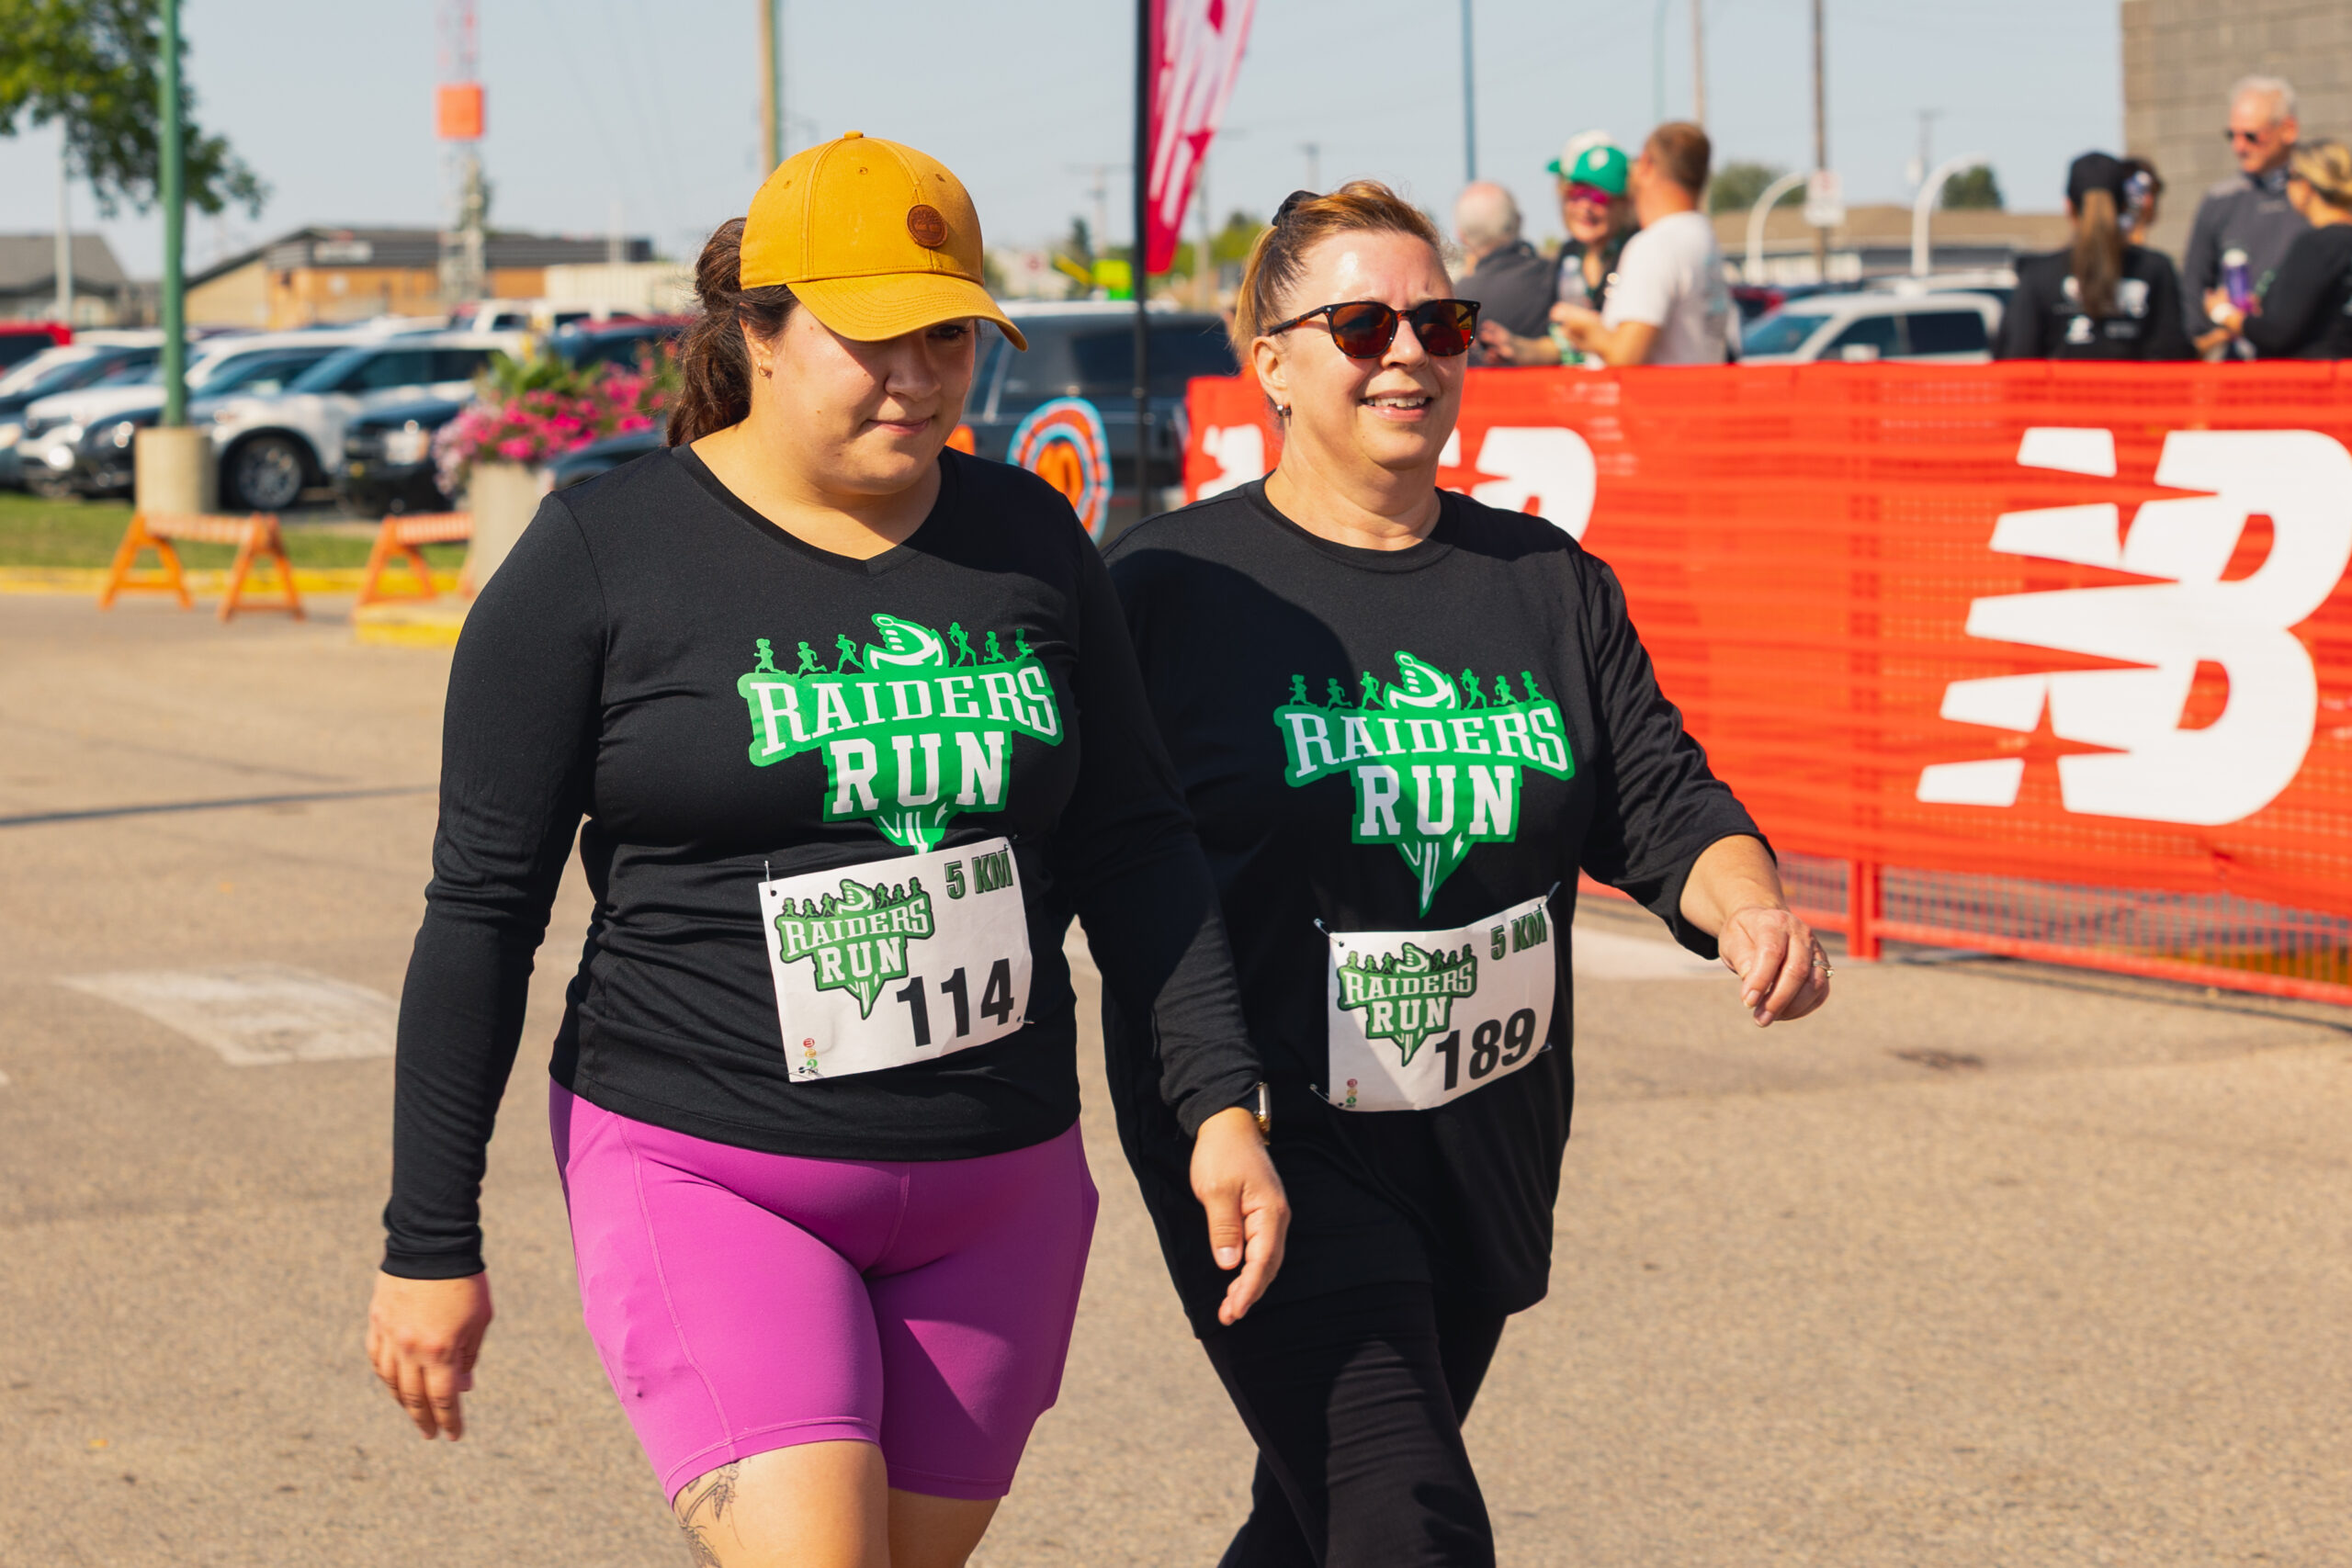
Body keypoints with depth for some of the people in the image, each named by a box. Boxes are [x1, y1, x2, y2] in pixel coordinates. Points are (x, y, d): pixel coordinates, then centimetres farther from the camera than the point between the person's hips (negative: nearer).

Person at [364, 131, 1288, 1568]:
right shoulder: (604, 555, -7)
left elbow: (1132, 845, 11)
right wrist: (433, 1245, -5)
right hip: (708, 1177, -4)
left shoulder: (1030, 540, 6)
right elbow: (484, 908, -4)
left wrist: (1220, 1102, -1)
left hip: (995, 1198, 5)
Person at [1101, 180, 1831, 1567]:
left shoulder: (1550, 582, 9)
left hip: (1486, 1144, 5)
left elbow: (1661, 801, 5)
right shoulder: (1172, 588, -5)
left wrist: (1749, 909, -16)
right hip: (1272, 1142, -5)